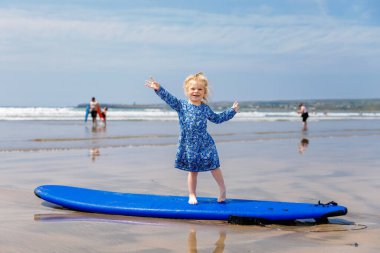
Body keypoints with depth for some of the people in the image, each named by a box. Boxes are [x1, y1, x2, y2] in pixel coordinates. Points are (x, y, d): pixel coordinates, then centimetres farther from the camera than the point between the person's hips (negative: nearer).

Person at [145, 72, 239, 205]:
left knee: (214, 166, 4)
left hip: (205, 144, 1)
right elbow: (169, 98, -13)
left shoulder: (205, 108, 5)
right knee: (192, 170, 7)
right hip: (188, 145, -1)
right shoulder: (181, 105, 0)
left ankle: (222, 189, 24)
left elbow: (217, 118, 19)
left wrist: (232, 111, 18)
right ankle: (192, 195, 19)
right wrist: (159, 89, -27)